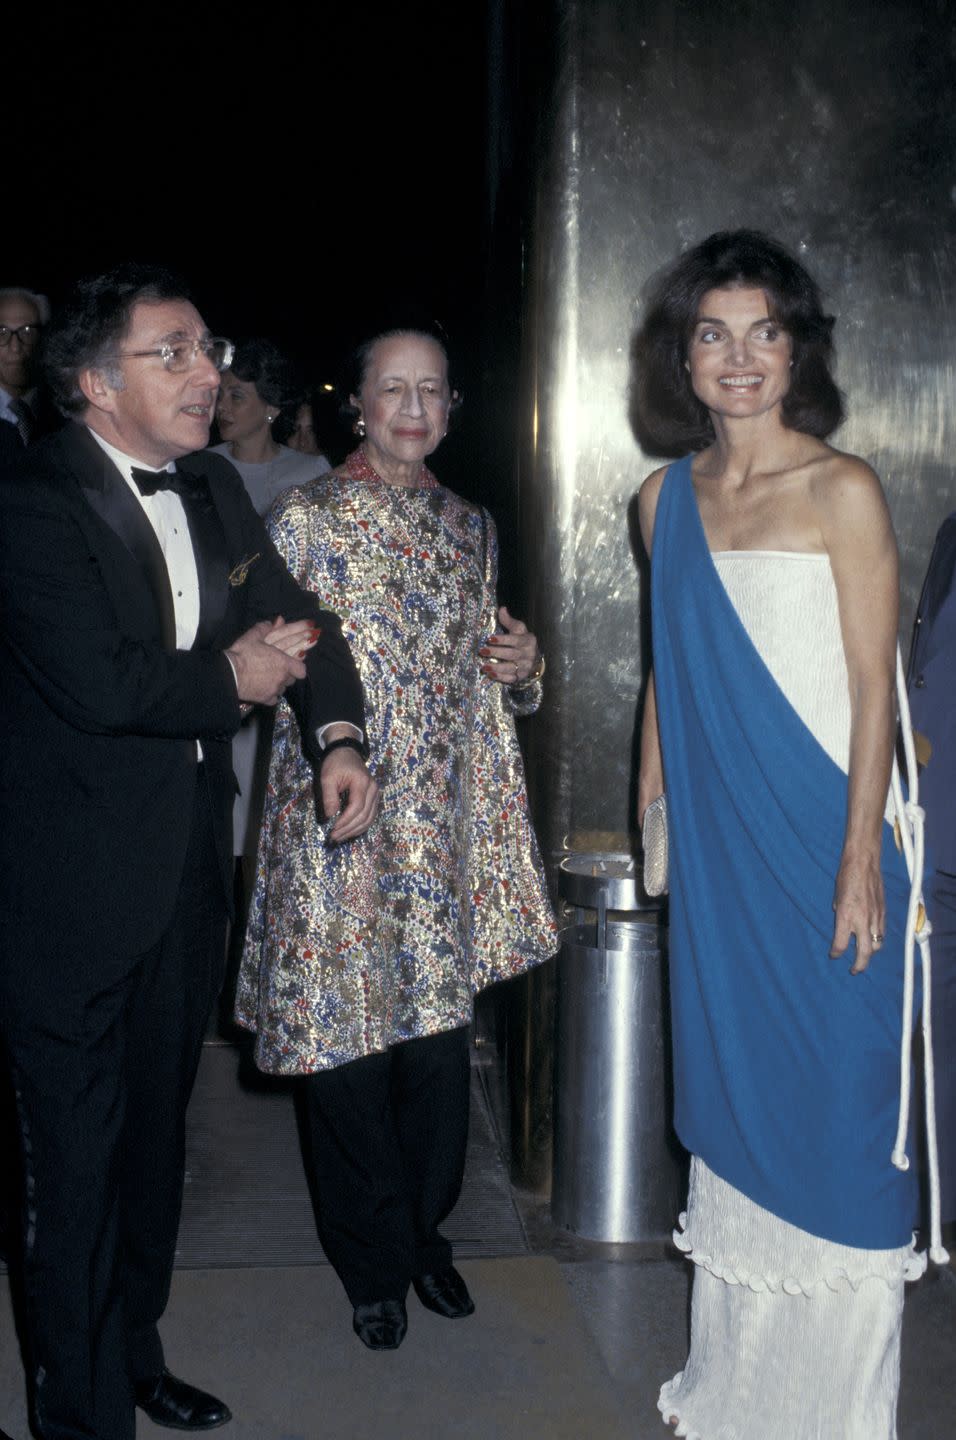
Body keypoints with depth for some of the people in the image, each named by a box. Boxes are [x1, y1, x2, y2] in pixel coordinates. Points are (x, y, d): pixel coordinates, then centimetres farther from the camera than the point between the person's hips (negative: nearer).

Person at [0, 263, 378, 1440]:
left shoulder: (213, 488, 9)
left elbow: (294, 619, 13)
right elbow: (98, 682, -28)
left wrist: (338, 736, -5)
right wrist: (233, 679, -12)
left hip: (187, 866, 8)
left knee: (153, 1130, 21)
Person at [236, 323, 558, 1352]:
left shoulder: (469, 524, 12)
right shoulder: (304, 519, -3)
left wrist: (521, 667, -1)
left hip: (447, 820, 4)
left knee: (440, 1036, 9)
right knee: (344, 1041, 3)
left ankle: (425, 1235, 31)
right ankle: (374, 1264, 23)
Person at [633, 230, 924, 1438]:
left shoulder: (841, 492, -7)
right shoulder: (667, 498, 9)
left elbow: (873, 689, -10)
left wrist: (861, 861, -15)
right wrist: (648, 814, 15)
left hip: (820, 839, -5)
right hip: (714, 841, 5)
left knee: (832, 1105, 3)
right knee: (730, 1091, 14)